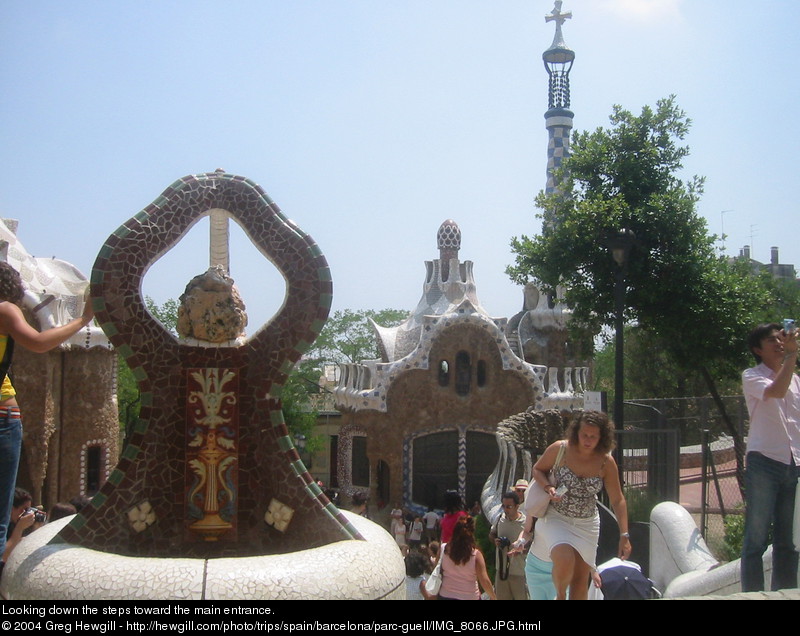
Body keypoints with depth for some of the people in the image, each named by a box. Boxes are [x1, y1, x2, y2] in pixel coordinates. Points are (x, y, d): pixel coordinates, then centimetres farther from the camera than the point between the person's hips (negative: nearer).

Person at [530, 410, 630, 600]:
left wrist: (624, 535, -7)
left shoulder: (606, 462, -9)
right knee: (565, 562, -26)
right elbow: (538, 469, 4)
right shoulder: (560, 449, -13)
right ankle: (560, 596, 6)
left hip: (587, 524, 3)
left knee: (581, 579, 6)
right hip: (555, 519, -3)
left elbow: (617, 500, -2)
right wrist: (549, 488, -17)